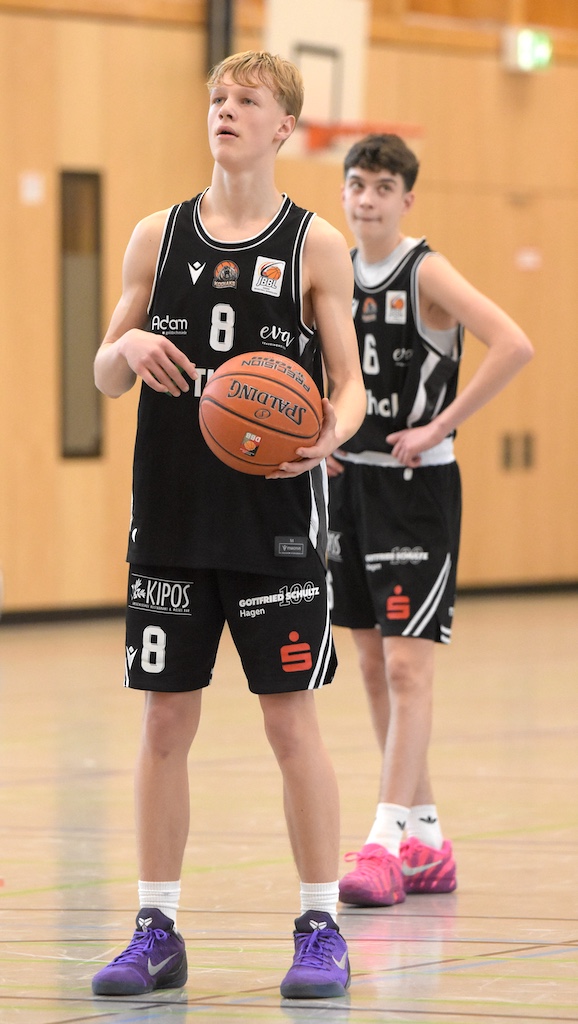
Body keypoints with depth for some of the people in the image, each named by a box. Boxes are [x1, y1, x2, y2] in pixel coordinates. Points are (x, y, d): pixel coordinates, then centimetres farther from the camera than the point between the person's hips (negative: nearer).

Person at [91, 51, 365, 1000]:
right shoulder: (159, 236, 7)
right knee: (166, 719, 5)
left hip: (276, 519, -3)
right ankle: (158, 931, 14)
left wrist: (331, 432, -21)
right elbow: (103, 376, 11)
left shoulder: (315, 245, 0)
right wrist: (130, 348, -12)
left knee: (292, 718, -1)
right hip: (172, 515, 3)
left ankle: (321, 930, 8)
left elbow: (350, 385, 0)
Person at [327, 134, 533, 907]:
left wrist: (438, 428, -21)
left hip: (418, 487, -7)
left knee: (407, 665, -10)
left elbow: (514, 346, -25)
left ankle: (387, 843, -12)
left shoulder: (427, 273, -12)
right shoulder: (338, 273, 7)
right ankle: (426, 842, 19)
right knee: (373, 665, 10)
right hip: (351, 480, 7)